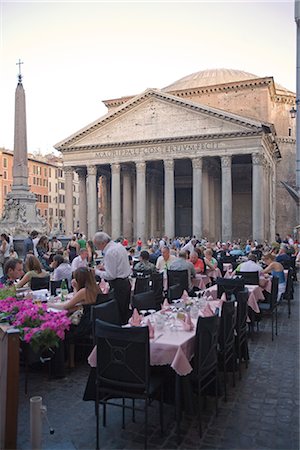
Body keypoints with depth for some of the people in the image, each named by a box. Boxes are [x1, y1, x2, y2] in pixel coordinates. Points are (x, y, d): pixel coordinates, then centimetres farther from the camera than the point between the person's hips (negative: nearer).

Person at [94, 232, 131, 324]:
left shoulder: (109, 252, -20)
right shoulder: (119, 245, 8)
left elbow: (110, 275, -20)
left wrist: (97, 272, -6)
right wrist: (105, 267, 13)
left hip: (118, 286, -10)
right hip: (126, 282, 10)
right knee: (125, 311, 16)